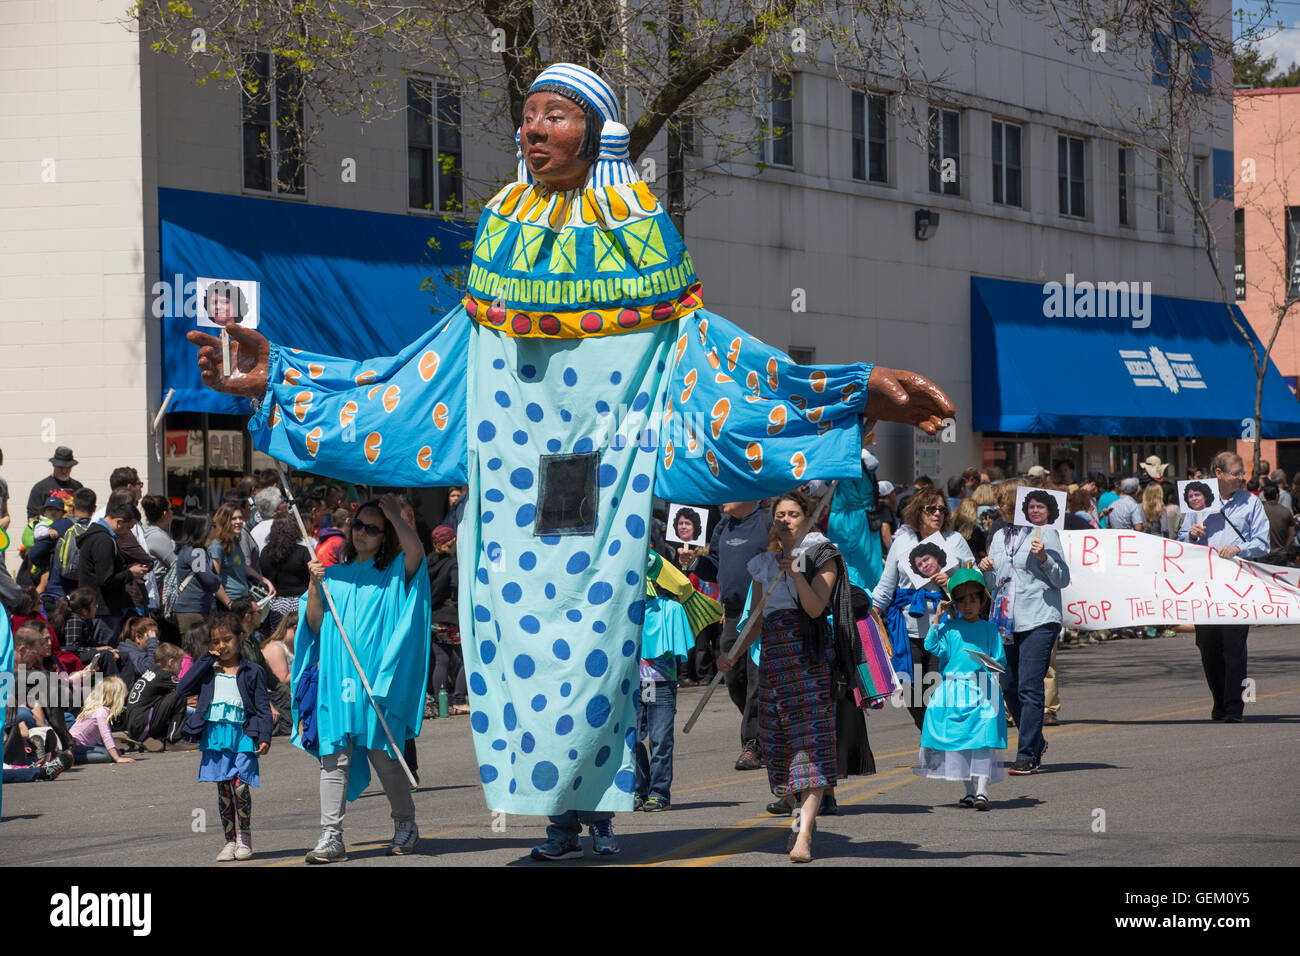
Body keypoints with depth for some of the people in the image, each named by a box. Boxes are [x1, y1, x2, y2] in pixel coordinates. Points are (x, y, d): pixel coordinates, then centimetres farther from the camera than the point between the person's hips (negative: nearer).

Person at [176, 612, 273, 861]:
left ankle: (244, 837, 4)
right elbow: (182, 689, -2)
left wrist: (265, 737, -9)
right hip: (214, 736, 3)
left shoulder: (252, 672, 5)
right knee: (223, 789, 5)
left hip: (243, 736, -3)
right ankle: (230, 841, 12)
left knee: (240, 785, -14)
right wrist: (207, 660, -2)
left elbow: (263, 707, 3)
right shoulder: (207, 671, 11)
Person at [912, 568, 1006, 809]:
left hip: (982, 692, -2)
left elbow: (1000, 660, 8)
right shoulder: (949, 627, 9)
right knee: (957, 738, 4)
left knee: (982, 740, -11)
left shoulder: (989, 629, 7)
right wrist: (937, 620, -7)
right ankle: (969, 790, 13)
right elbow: (935, 648, -4)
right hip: (953, 689, 2)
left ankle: (982, 790, -12)